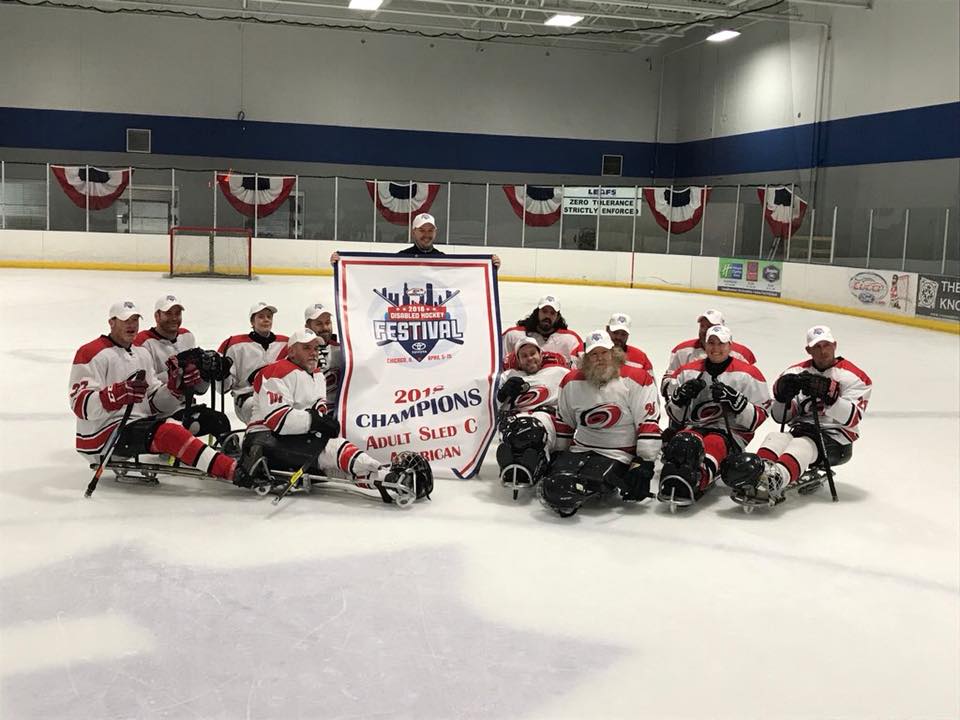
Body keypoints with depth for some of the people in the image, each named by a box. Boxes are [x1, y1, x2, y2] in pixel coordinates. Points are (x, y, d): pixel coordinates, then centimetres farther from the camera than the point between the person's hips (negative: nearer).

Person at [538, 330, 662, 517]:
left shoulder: (636, 380, -7)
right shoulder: (572, 382, 7)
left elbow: (649, 424, -10)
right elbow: (563, 423, 19)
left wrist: (644, 465, -15)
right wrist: (555, 457, 19)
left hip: (618, 455, -4)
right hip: (579, 450, 5)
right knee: (555, 483, -24)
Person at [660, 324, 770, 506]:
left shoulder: (748, 374, 5)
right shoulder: (687, 372, 14)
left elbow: (757, 418, 0)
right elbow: (675, 416, 17)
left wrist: (734, 399, -17)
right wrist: (681, 396, -5)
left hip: (731, 433, -3)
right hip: (694, 427, 3)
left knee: (713, 444, -38)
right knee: (682, 442, -33)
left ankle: (697, 481, -66)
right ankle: (671, 481, -61)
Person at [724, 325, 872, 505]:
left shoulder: (853, 376, 0)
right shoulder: (797, 372, 11)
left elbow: (851, 419, -12)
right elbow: (781, 416, 8)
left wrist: (829, 395, -26)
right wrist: (783, 394, -13)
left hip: (836, 438, -4)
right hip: (801, 430, 4)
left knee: (802, 445, -35)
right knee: (775, 439, -28)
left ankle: (775, 478, -66)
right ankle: (757, 472, -59)